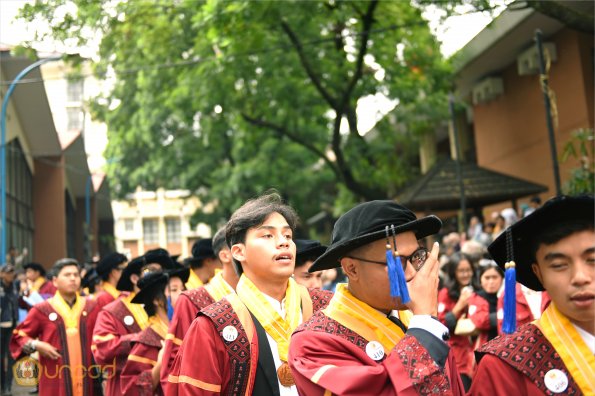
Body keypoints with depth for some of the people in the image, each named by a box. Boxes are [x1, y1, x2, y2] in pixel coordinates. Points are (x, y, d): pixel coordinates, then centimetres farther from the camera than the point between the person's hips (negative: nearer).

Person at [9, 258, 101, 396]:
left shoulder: (91, 307, 7)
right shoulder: (42, 310, -1)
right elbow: (19, 335, 6)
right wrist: (36, 345, -12)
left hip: (85, 380, 3)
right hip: (55, 382, -3)